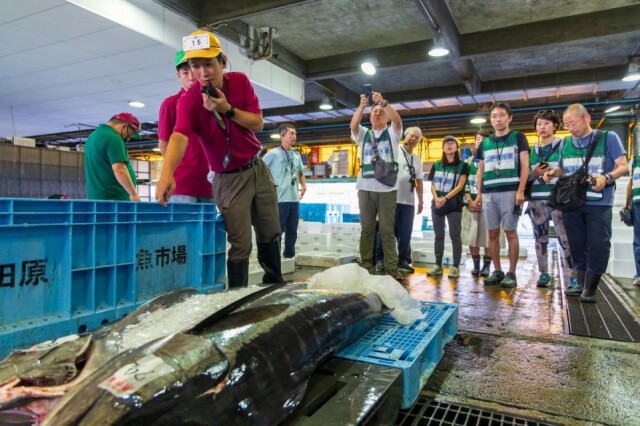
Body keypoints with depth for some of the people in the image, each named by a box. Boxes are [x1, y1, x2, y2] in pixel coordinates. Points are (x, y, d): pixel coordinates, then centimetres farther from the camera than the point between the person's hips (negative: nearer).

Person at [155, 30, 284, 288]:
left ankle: (274, 282, 38)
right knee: (240, 245, -6)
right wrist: (167, 173, -53)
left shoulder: (240, 81, -4)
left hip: (258, 168, 5)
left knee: (270, 233, 16)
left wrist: (228, 109, -24)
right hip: (228, 178, -5)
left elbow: (258, 124, -7)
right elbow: (179, 135, -35)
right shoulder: (189, 99, -18)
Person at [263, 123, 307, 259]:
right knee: (277, 230, -3)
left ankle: (290, 255, 24)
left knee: (292, 231, 12)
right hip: (279, 200, -6)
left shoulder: (297, 155, 14)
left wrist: (303, 186, 13)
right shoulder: (273, 154, -5)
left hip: (294, 199, 6)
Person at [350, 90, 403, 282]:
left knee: (387, 230, -1)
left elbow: (398, 120, -9)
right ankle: (366, 265, 10)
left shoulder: (392, 133, 12)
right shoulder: (363, 134, 16)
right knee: (367, 229, 5)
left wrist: (384, 102, -20)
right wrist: (362, 105, -17)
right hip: (365, 187, 2)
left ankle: (392, 268, -1)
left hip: (387, 188, -2)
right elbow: (353, 125, -5)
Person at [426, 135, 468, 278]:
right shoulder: (436, 165, 13)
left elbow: (460, 186, -7)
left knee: (455, 235, -3)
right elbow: (432, 185, 9)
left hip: (454, 205, -4)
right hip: (437, 205, 4)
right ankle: (438, 265, 12)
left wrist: (445, 199, -17)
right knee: (439, 235, 7)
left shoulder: (462, 165, 2)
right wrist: (436, 199, -10)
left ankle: (455, 266, 0)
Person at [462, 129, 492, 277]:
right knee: (471, 236, 3)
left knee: (487, 236, -2)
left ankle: (486, 265, 8)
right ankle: (476, 264, 13)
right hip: (470, 203, 3)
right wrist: (470, 201, -5)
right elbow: (464, 183, 9)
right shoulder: (468, 161, 15)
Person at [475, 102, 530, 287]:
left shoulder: (517, 137, 6)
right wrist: (479, 194, 11)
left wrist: (520, 191, -10)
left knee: (510, 232, -2)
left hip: (510, 191, -4)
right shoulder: (485, 143, 17)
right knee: (493, 233, 4)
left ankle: (512, 273, 5)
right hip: (489, 193, 4)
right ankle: (497, 271, 13)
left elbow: (525, 165, 0)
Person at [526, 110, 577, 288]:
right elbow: (525, 176, 16)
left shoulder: (563, 145, 5)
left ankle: (575, 275, 0)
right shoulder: (532, 150, 16)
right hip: (536, 199, 4)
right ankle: (544, 273, 15)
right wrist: (534, 174, -4)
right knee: (540, 238, 7)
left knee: (565, 238, -8)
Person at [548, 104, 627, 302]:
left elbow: (623, 166, -4)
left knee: (597, 245, -3)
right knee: (577, 244, 9)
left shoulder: (608, 137, -1)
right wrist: (554, 172, 0)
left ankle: (590, 288, 8)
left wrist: (607, 177, -23)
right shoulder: (566, 143, 11)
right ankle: (581, 284, 21)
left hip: (599, 203, -4)